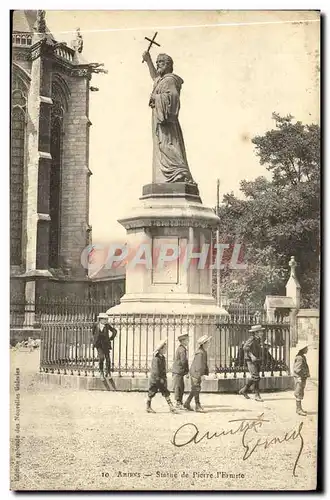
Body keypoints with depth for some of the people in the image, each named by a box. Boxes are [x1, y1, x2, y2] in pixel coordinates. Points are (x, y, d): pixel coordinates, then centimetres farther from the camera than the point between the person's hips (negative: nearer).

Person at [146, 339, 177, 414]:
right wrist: (159, 379, -22)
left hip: (161, 379, 8)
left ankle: (171, 407, -3)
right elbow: (155, 370, -21)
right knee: (151, 393, 5)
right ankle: (148, 407, 17)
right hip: (154, 379, -8)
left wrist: (164, 378, 15)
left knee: (166, 393, 1)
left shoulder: (163, 357, 8)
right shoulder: (156, 358, -18)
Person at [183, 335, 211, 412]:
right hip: (195, 373, -10)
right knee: (196, 389, -3)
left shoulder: (204, 352, 11)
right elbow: (199, 364, -26)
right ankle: (197, 406, 2)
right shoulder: (200, 353, -21)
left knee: (194, 390, 14)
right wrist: (201, 374, -28)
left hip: (197, 374, 10)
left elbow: (204, 364, 18)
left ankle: (187, 404, 21)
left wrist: (206, 373, 18)